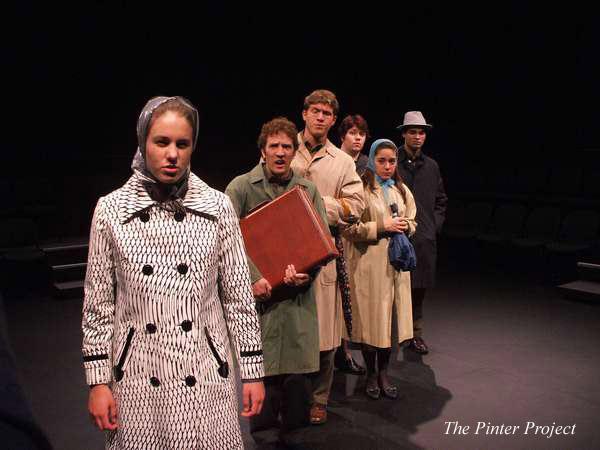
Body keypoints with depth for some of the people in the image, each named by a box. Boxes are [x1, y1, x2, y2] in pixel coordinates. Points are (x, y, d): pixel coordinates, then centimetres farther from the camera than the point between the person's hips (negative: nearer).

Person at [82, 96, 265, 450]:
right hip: (138, 377, 1)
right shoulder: (111, 209, -4)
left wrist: (253, 371, 1)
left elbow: (239, 295, -1)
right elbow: (98, 302, 1)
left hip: (205, 373, 0)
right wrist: (98, 381, 1)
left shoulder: (217, 206, -5)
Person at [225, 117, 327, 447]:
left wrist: (307, 270, -12)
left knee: (298, 368, 7)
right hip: (258, 294, -3)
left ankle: (293, 432, 28)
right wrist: (252, 277, -16)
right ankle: (264, 435, 25)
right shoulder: (241, 187, -1)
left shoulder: (308, 189, 9)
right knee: (263, 369, 3)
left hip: (299, 295, 3)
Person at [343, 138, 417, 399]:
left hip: (395, 263, 5)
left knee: (389, 317, 8)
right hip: (368, 264, -5)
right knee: (370, 318, 2)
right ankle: (371, 373, 20)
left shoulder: (402, 190, 14)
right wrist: (383, 227, -16)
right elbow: (349, 228, -13)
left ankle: (383, 372, 23)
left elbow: (412, 222, 21)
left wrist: (405, 227, -1)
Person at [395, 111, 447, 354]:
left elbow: (441, 200, 22)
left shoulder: (431, 166, 13)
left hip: (424, 237, 5)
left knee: (419, 288, 10)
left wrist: (436, 224, 11)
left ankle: (415, 334, 23)